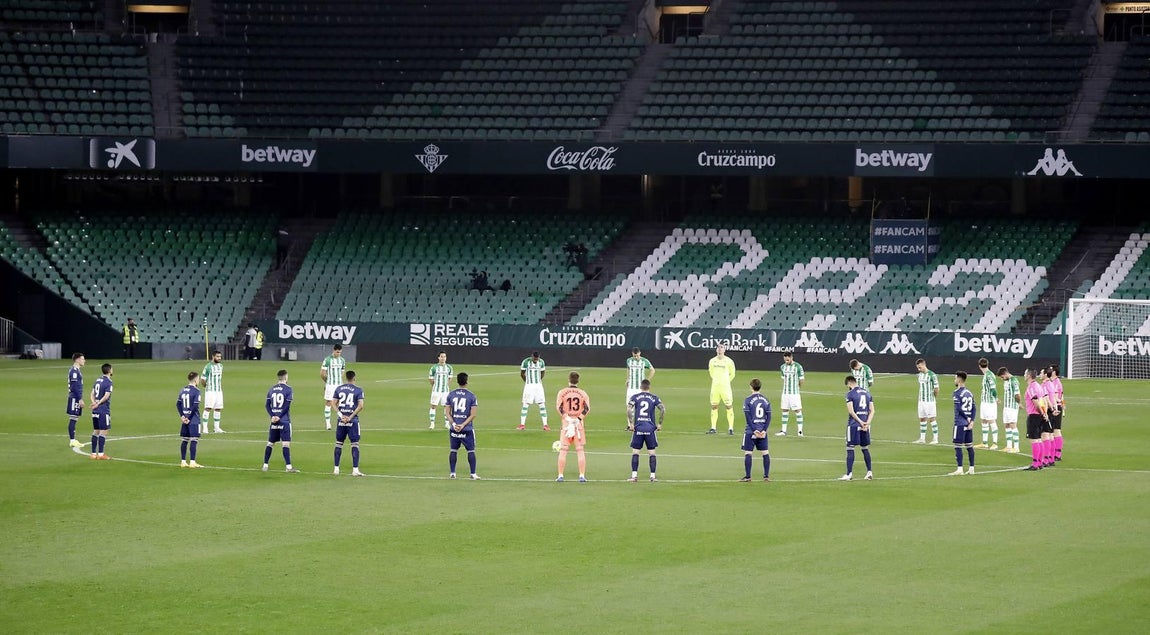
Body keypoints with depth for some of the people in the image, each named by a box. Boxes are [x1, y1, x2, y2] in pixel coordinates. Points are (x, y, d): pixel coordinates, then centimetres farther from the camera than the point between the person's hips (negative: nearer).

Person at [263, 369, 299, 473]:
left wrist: (273, 416, -5)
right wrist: (279, 417, -8)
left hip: (274, 421, 5)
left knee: (270, 443, 12)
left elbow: (267, 405, 4)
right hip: (284, 421, -5)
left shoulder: (271, 389, 9)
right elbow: (287, 406, -12)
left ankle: (265, 465, 15)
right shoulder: (288, 389, -6)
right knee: (286, 444, -8)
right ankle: (288, 466, -14)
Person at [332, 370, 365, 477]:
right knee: (355, 444, 0)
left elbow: (334, 404, 2)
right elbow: (360, 406, -13)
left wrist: (341, 416, -4)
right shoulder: (358, 390, -3)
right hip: (353, 421, -3)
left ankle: (336, 469, 11)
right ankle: (355, 469, -7)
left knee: (338, 443, 12)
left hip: (341, 420, 3)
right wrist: (350, 417, -11)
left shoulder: (339, 389, 8)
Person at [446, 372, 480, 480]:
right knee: (471, 451, 4)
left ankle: (452, 473, 13)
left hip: (454, 428, 3)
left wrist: (453, 424, -5)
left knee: (453, 450, 11)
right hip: (467, 429, -3)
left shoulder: (451, 395, 1)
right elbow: (473, 415, -10)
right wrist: (463, 425, -10)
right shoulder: (471, 396, -6)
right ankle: (473, 474, 3)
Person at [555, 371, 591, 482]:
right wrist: (579, 419, -11)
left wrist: (566, 418, -12)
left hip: (566, 423, -1)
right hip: (579, 423, 1)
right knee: (580, 451, 3)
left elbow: (559, 407, -10)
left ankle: (560, 476, 1)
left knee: (563, 451, 4)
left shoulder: (562, 392, 2)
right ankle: (582, 476, -1)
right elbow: (587, 408, -8)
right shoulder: (583, 393, 4)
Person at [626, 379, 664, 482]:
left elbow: (629, 409, -10)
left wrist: (630, 423, -6)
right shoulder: (654, 398, 6)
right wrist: (659, 424, 3)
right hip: (650, 428, 0)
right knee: (651, 452, 7)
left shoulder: (635, 397, 5)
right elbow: (663, 409, -5)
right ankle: (653, 476, 4)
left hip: (638, 427, 0)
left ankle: (634, 475, 0)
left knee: (635, 451, 6)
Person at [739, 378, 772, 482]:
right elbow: (768, 417, 2)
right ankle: (766, 476, 10)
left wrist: (754, 430, -10)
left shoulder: (748, 400, -7)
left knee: (747, 453, 0)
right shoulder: (766, 400, 7)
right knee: (765, 453, 9)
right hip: (762, 431, 4)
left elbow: (748, 418, -11)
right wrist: (764, 430, -2)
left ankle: (747, 476, -1)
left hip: (751, 431, -4)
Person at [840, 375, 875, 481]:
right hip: (865, 425, 6)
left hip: (854, 424, -6)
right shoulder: (867, 393, 12)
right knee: (865, 448, 14)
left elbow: (851, 411, -15)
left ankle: (849, 474, -3)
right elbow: (872, 411, 7)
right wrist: (867, 423, -2)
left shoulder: (850, 394, -6)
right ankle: (870, 472, 13)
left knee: (850, 448, -1)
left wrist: (860, 422, -12)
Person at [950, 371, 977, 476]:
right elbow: (973, 408, 7)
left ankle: (960, 469, -9)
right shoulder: (969, 393, 12)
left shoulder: (957, 393, -11)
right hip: (968, 424, 7)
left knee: (958, 446, -5)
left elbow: (959, 408, -17)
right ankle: (971, 468, 13)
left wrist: (968, 419, -7)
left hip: (960, 424, -7)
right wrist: (971, 421, -1)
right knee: (969, 446, 11)